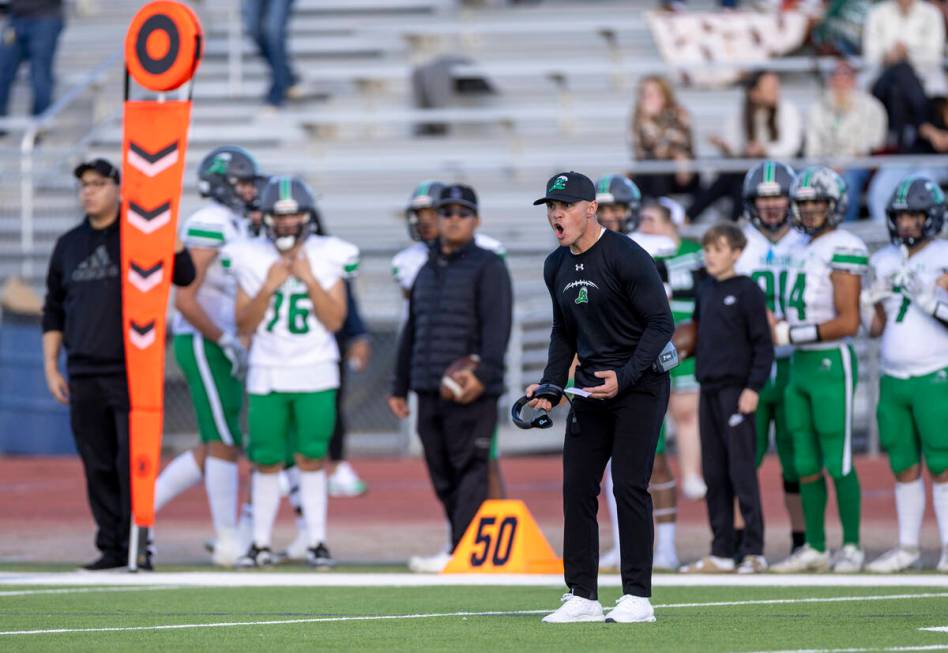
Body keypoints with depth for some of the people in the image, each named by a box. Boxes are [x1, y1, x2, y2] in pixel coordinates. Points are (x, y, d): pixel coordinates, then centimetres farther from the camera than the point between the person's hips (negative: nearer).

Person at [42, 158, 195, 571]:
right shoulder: (69, 244, 13)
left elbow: (184, 275, -13)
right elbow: (54, 310, 18)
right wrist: (51, 367, 10)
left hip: (132, 372, -4)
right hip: (84, 377, 4)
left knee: (132, 462, -10)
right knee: (98, 466, 4)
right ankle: (112, 548, 11)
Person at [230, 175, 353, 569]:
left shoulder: (327, 258, 1)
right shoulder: (251, 259, 2)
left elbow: (335, 321, -3)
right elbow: (244, 326, 0)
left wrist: (310, 280, -13)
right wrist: (268, 287, -12)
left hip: (315, 374, -1)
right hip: (267, 374, 1)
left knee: (311, 459, -2)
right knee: (267, 462, 2)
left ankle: (317, 542, 4)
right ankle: (260, 544, 10)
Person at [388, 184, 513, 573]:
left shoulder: (488, 267, -2)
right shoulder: (427, 271, 21)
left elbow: (497, 326, -13)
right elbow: (411, 332, 26)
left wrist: (483, 374, -24)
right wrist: (399, 386, 25)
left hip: (471, 393, -7)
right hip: (430, 391, 7)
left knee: (470, 472, -8)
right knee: (442, 478, 8)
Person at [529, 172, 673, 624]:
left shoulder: (625, 257, -15)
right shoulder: (556, 266, 10)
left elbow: (661, 323, -15)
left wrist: (624, 377, -23)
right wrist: (550, 385, 9)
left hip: (639, 387, -7)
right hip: (591, 388, 7)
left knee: (629, 486, -10)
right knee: (577, 487, 3)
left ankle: (637, 597, -4)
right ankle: (582, 596, 9)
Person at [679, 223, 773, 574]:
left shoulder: (747, 291, -5)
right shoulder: (705, 292, 14)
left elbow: (763, 344, -8)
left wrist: (753, 387, -13)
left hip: (737, 390, -7)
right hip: (708, 389, 7)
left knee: (742, 469, -9)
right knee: (714, 473, 7)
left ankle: (754, 551, -7)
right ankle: (721, 552, 11)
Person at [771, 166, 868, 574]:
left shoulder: (843, 250, -12)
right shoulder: (803, 252, 14)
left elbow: (848, 322, -17)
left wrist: (793, 334, -16)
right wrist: (777, 328, 3)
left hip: (831, 363, -8)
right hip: (798, 367, 8)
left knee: (838, 462, -4)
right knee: (806, 463, 8)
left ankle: (851, 547, 4)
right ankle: (814, 548, 13)